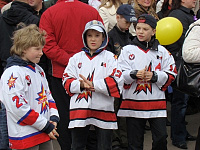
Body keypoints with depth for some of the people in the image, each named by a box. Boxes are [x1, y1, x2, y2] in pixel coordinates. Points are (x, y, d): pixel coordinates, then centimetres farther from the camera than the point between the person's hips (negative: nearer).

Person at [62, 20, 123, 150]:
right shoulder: (76, 58, 11)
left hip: (103, 109, -2)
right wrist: (81, 85, -15)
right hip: (79, 109, 2)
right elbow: (67, 81, 5)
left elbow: (117, 80, -10)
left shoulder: (109, 57, 3)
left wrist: (93, 85, -17)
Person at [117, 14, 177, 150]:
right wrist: (134, 74, -19)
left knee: (161, 138, -2)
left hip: (156, 102, 0)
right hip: (133, 102, 0)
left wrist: (154, 76, -13)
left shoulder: (162, 51, 7)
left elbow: (171, 74, 3)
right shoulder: (127, 50, 5)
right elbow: (120, 75, -1)